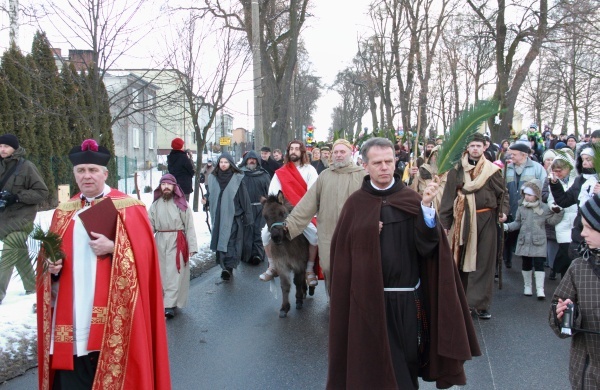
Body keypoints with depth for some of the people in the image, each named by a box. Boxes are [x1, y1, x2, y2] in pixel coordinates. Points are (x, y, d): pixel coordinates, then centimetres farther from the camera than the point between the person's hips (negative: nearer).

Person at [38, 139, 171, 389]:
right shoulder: (64, 212, 12)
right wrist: (52, 265, -4)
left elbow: (143, 252, -7)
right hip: (72, 311, 4)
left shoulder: (128, 208, -2)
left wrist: (113, 248, -21)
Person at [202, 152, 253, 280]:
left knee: (230, 241, -8)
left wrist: (247, 215, -5)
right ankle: (226, 267, 18)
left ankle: (228, 267, -9)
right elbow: (209, 194, 15)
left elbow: (244, 197, -4)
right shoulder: (213, 178, 6)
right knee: (219, 240, 8)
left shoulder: (237, 179, -5)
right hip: (218, 216, 4)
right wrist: (205, 199, -8)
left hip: (232, 216, -4)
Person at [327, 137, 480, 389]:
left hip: (408, 298, 1)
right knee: (375, 367, 8)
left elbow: (427, 246, -12)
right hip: (369, 299, -1)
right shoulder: (355, 204, -1)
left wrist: (426, 207, -24)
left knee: (407, 363, 14)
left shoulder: (411, 199, 1)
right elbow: (342, 253, -3)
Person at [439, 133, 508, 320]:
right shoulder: (456, 171, 4)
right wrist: (444, 222, 0)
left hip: (486, 220, 0)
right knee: (462, 261, 6)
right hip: (462, 220, 1)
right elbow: (448, 197, 3)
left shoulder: (492, 170, 3)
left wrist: (503, 210, -14)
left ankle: (480, 304, 10)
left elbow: (503, 192, 4)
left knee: (483, 262, 2)